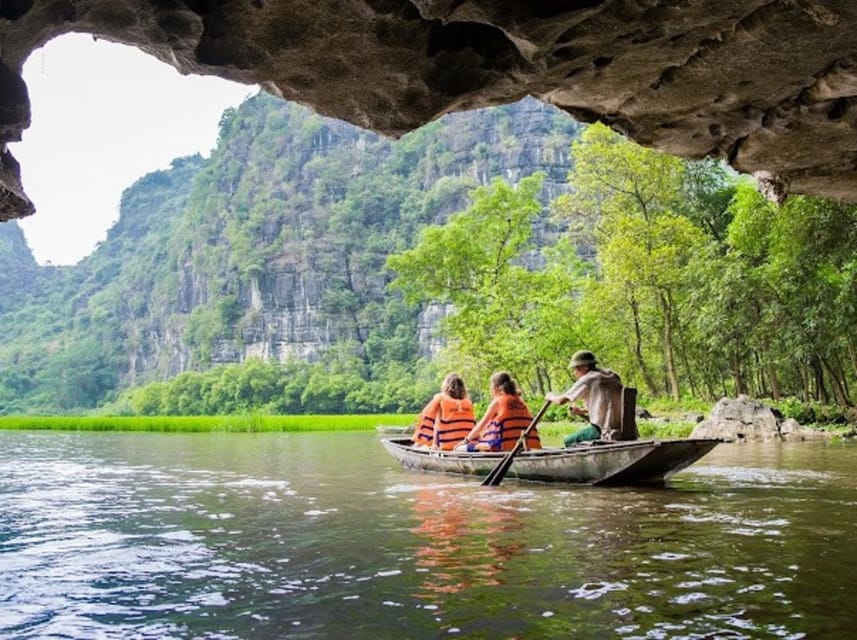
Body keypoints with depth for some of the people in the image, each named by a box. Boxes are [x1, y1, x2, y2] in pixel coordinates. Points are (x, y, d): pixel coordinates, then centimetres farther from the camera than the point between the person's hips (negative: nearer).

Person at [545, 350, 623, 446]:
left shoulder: (587, 380, -7)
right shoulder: (611, 376, 17)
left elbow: (561, 400, -4)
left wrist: (550, 396, 18)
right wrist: (581, 411, 28)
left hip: (604, 429, -9)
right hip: (621, 429, 9)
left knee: (569, 441, 1)